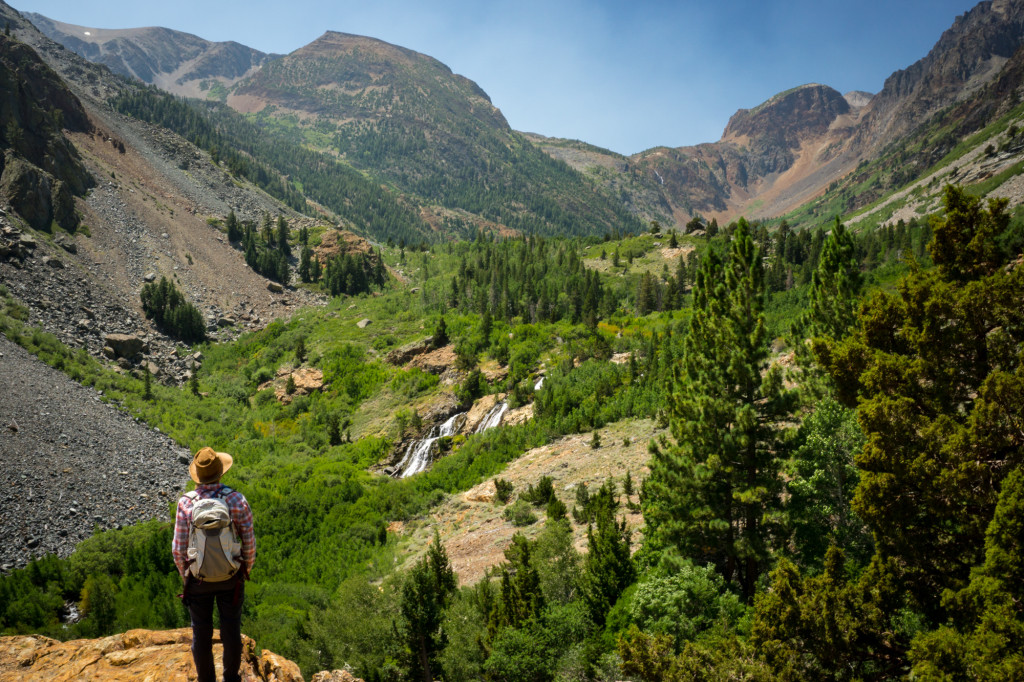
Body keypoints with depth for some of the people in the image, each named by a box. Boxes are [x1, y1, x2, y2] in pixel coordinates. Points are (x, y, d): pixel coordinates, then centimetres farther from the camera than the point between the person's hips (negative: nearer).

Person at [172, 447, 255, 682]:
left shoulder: (186, 502, -17)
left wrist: (184, 574, 7)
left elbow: (179, 548, -11)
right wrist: (246, 570, 7)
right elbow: (249, 542, -11)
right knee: (231, 629, 17)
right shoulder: (237, 500, -17)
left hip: (198, 576, 0)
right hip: (231, 576, 0)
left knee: (201, 632, 17)